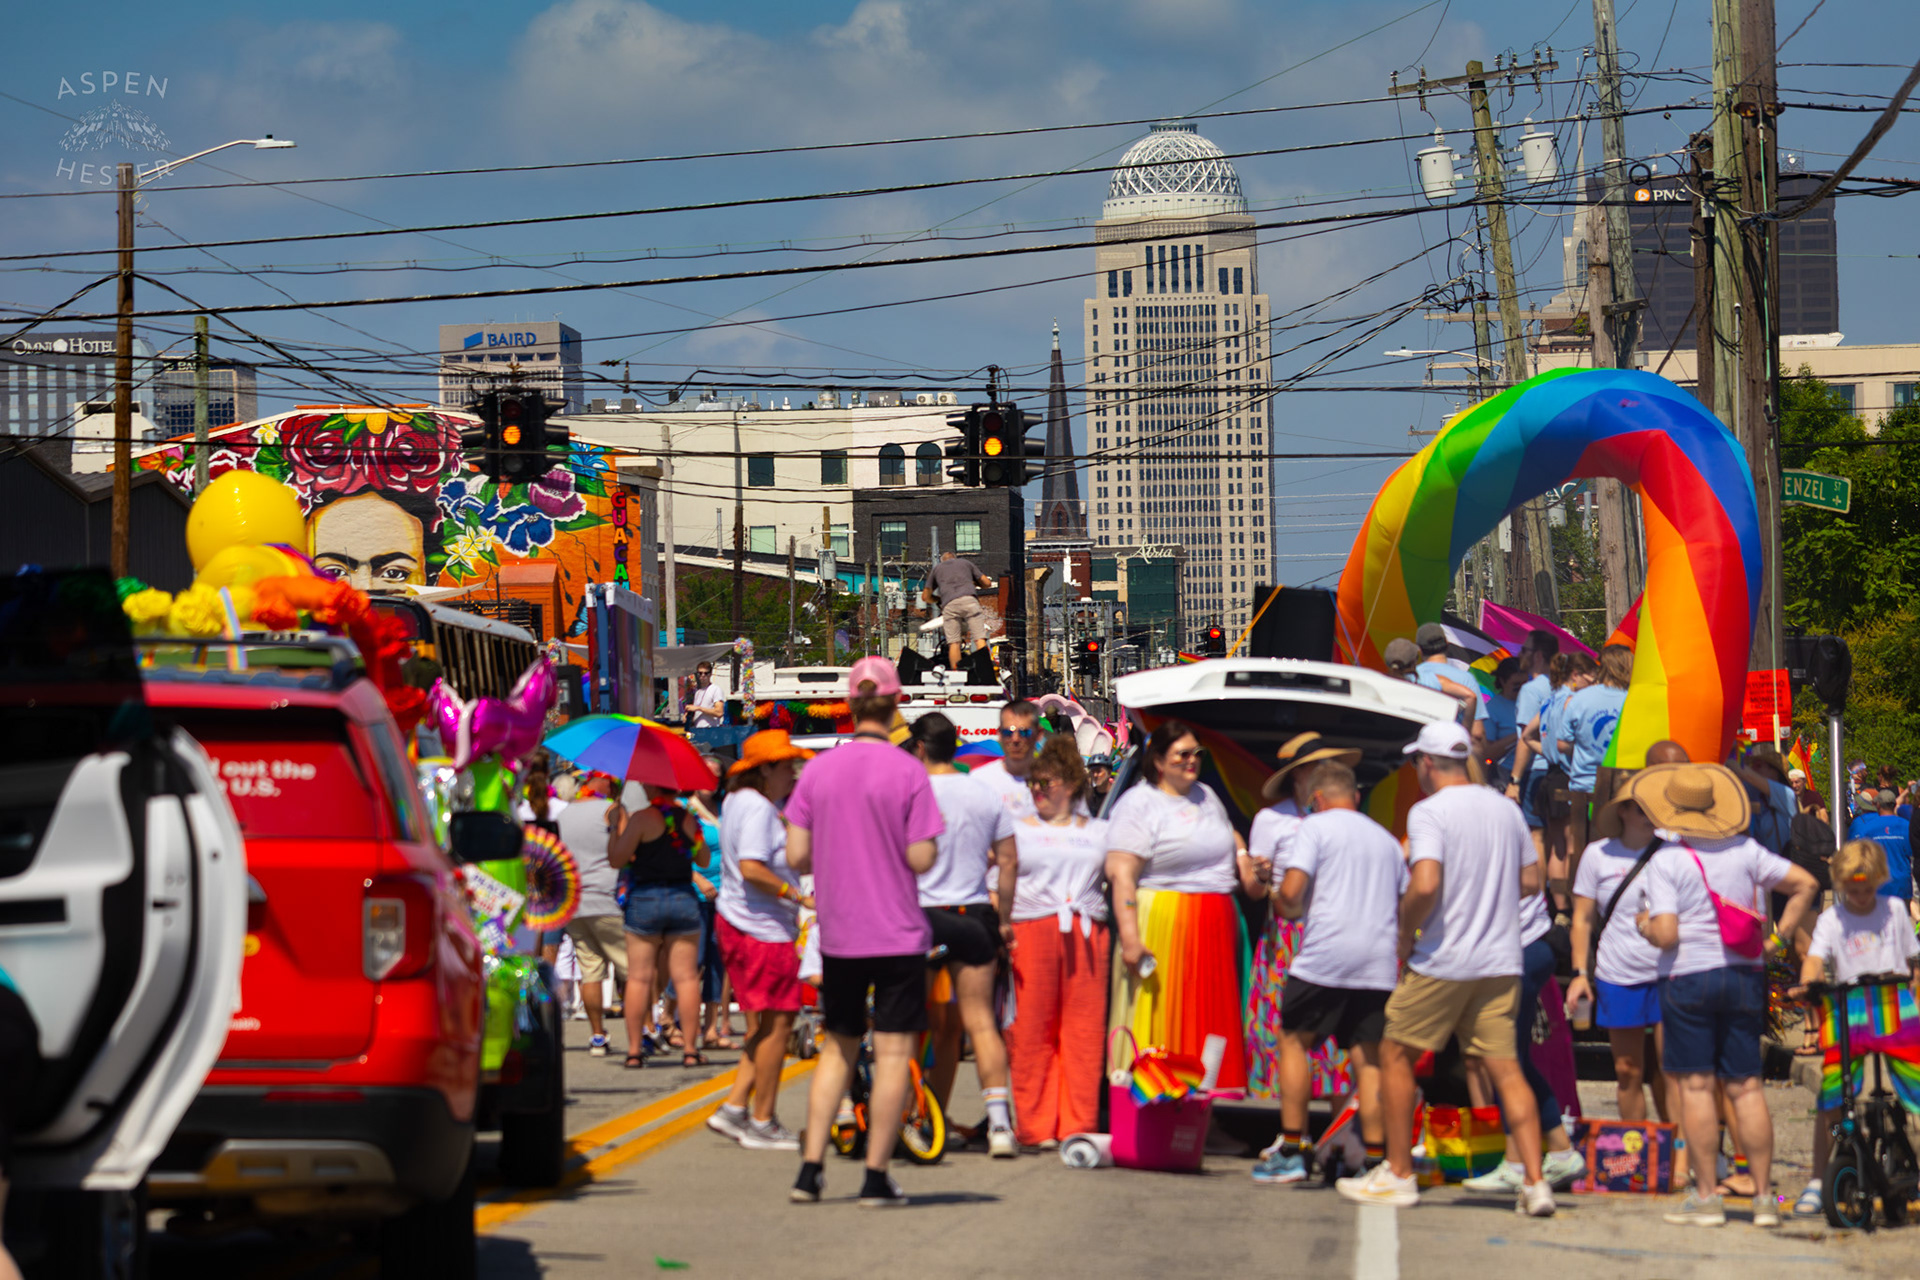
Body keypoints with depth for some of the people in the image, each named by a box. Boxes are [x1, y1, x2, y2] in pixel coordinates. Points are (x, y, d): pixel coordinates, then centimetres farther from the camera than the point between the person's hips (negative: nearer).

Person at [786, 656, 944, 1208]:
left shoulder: (819, 769, 1)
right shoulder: (906, 771, -10)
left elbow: (796, 857, 1)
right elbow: (922, 859, -13)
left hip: (837, 934, 4)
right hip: (898, 933, -4)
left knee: (838, 1048, 16)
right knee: (893, 1053, 2)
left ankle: (810, 1167, 10)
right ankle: (876, 1177, 0)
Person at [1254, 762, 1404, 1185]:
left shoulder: (1316, 826, 3)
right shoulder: (1387, 839, 21)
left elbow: (1291, 892, -8)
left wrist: (1284, 906, 13)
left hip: (1327, 952, -5)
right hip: (1380, 960, 5)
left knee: (1294, 1040, 7)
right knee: (1368, 1057, 5)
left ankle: (1292, 1151, 2)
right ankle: (1376, 1160, -1)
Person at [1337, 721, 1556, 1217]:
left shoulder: (1429, 812, -11)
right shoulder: (1506, 809, 9)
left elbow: (1425, 884, -23)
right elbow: (1531, 881, 14)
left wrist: (1406, 933, -8)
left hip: (1443, 962, -5)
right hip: (1500, 962, 5)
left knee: (1396, 1055, 10)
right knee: (1506, 1069, 4)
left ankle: (1398, 1173, 13)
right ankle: (1534, 1181, -7)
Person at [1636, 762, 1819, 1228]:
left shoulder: (1666, 862, -8)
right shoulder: (1745, 850, 6)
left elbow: (1666, 936, -14)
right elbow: (1804, 883, 7)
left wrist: (1644, 924, 7)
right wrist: (1778, 936, 12)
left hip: (1688, 977, -5)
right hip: (1744, 976, 5)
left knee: (1694, 1087, -1)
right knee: (1746, 1087, 7)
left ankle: (1706, 1196, -2)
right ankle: (1764, 1196, 7)